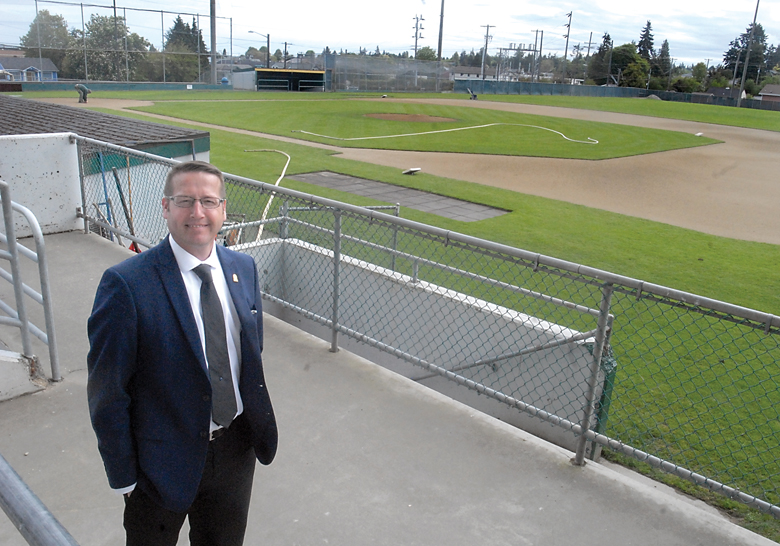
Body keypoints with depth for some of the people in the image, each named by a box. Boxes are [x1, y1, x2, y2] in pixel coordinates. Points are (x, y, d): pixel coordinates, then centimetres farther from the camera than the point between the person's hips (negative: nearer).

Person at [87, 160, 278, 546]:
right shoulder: (126, 284, -21)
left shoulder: (244, 268, -2)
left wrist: (258, 429, 8)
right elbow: (106, 393, -14)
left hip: (237, 450, 5)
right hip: (165, 457, -4)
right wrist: (123, 477, -10)